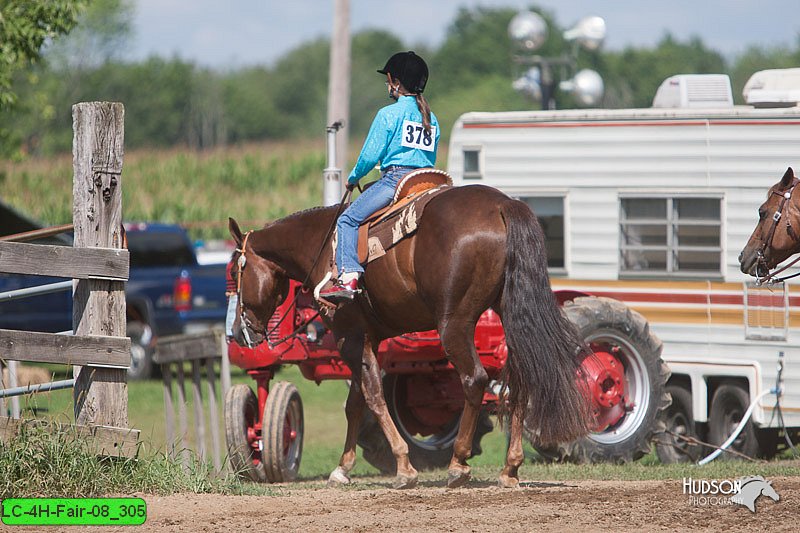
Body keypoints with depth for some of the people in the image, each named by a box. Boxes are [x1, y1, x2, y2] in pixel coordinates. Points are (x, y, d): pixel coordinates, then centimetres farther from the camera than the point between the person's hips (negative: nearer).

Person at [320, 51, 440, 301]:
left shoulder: (389, 114, -4)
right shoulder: (431, 118, 16)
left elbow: (370, 155, -6)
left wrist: (353, 178, 10)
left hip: (395, 176, -7)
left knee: (348, 219, -5)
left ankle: (348, 276, -20)